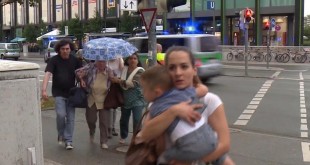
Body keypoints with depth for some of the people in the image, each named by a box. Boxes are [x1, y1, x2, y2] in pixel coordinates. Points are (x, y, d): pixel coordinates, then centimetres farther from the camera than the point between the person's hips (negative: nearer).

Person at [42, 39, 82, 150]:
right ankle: (61, 134, 13)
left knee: (70, 118, 2)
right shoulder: (54, 60, -9)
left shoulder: (75, 60, 1)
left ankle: (68, 140, 12)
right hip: (58, 92, -2)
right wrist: (44, 89, -31)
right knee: (61, 114, -15)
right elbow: (47, 74, -18)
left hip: (71, 92, 3)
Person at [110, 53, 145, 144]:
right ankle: (123, 136, 35)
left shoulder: (140, 71, -10)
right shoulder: (124, 69, 4)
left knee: (137, 121, -10)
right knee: (123, 120, 15)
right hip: (125, 99, 5)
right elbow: (122, 84, 15)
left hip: (137, 100, -5)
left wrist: (119, 81, -23)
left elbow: (134, 83, -23)